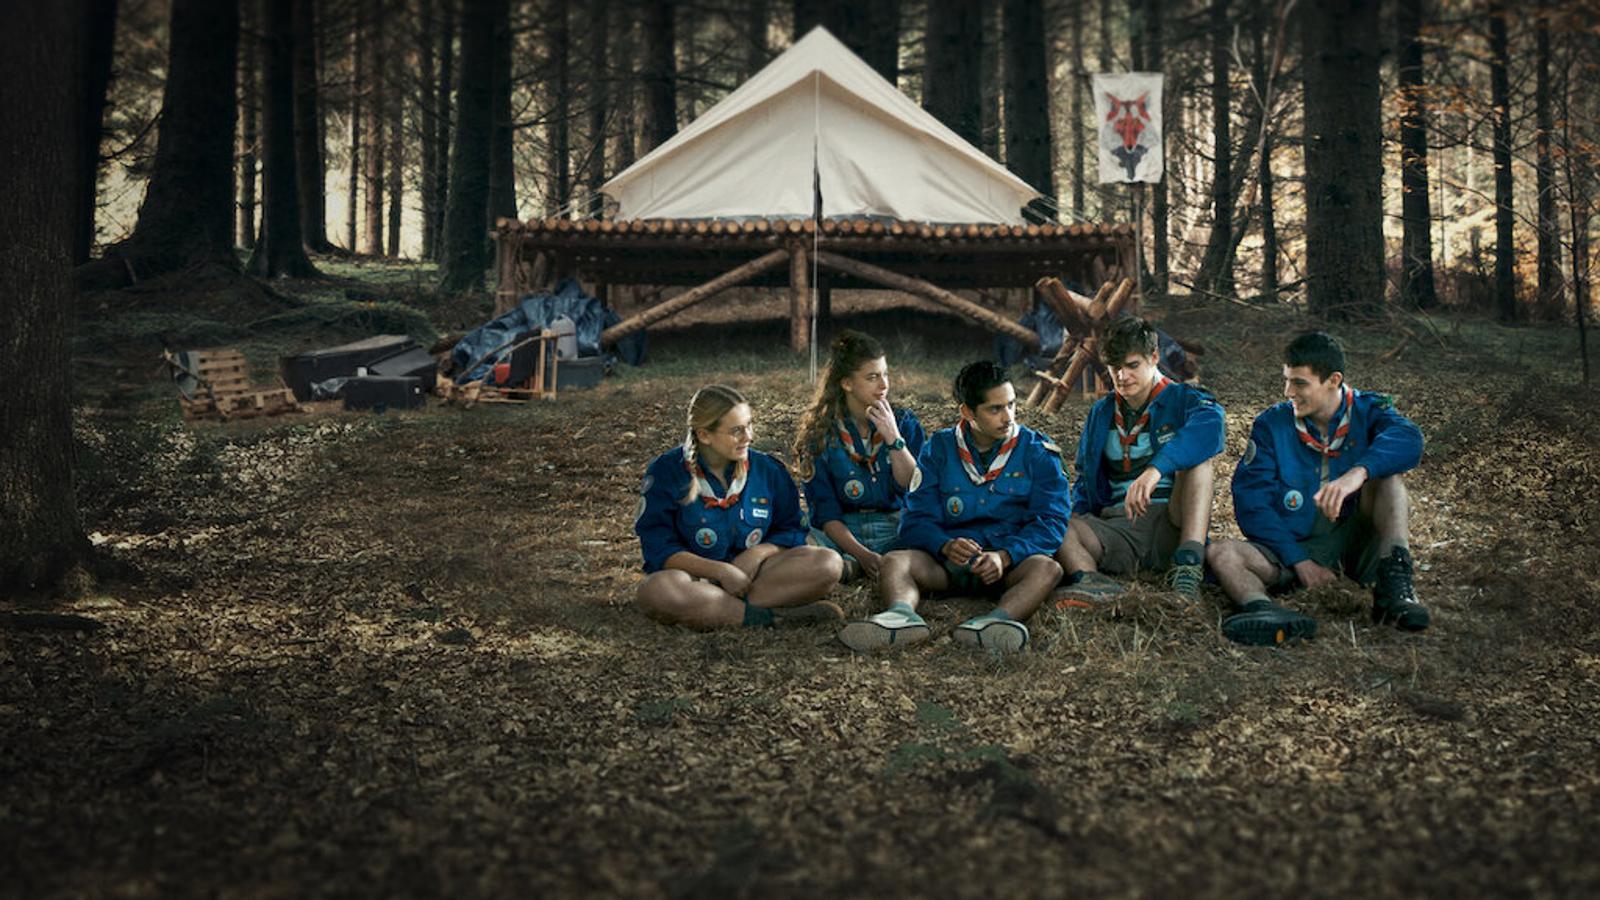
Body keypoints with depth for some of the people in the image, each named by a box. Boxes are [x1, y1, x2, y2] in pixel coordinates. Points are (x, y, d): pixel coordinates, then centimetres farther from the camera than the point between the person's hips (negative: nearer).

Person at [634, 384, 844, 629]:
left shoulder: (767, 469, 6)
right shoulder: (666, 472, -4)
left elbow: (792, 531, 10)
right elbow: (659, 549, -8)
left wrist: (759, 552, -12)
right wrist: (720, 571, -19)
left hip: (752, 573, 3)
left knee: (828, 563, -21)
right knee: (655, 592, -38)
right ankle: (770, 616, -32)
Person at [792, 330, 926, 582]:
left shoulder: (904, 422, 7)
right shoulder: (821, 434, 1)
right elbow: (825, 511, -5)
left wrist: (893, 437, -13)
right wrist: (863, 555, -20)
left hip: (895, 528, 2)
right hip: (841, 531, -2)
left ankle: (848, 566, -27)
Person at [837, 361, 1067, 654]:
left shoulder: (1037, 451, 6)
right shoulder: (939, 449, 9)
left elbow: (1051, 520, -3)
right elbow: (916, 519, 3)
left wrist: (1005, 555, -22)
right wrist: (945, 546, -22)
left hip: (1012, 560, -1)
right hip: (948, 559, 1)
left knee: (1047, 568, -33)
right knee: (894, 562, -26)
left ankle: (997, 620, -62)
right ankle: (902, 615, -58)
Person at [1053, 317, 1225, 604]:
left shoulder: (1183, 398, 3)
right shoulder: (1101, 413, 19)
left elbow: (1211, 425, -22)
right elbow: (1084, 476, 25)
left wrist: (1156, 469, -39)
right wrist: (1078, 524, 1)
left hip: (1170, 524, -3)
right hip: (1117, 529, 3)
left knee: (1196, 458, -26)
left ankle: (1188, 564, -42)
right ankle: (1091, 581, -50)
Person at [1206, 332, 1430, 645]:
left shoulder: (1368, 411, 0)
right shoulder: (1271, 425, 2)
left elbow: (1408, 440, -24)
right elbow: (1251, 502, -5)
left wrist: (1359, 472, -45)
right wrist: (1297, 560, -17)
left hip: (1355, 544, -1)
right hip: (1295, 547, 1)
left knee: (1386, 474, -21)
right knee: (1220, 554, -25)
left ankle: (1393, 581, -37)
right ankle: (1261, 608, -58)